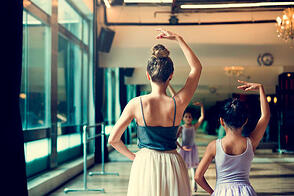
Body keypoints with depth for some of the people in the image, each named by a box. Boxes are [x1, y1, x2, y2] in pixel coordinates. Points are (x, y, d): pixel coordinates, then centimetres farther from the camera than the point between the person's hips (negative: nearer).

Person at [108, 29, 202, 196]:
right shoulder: (178, 104, -10)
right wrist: (178, 38, 8)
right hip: (172, 164, 1)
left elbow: (113, 140, -5)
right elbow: (196, 67, 5)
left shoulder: (136, 104, -11)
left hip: (145, 165, 0)